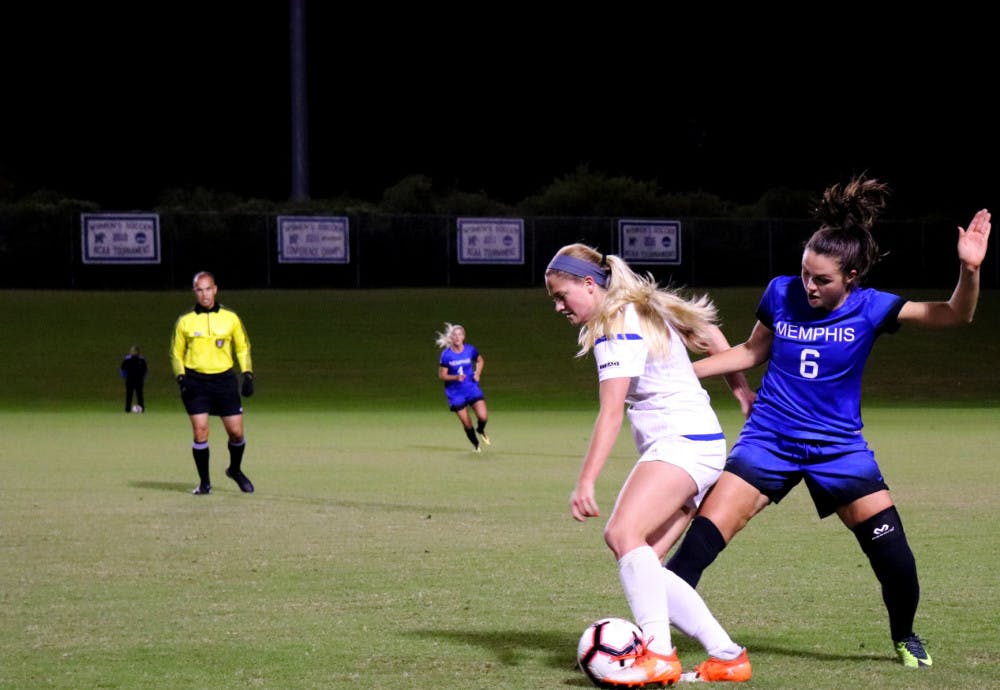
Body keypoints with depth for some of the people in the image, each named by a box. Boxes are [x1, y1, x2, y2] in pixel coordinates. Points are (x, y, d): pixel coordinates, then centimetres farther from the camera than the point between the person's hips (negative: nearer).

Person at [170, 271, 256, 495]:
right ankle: (204, 482, 4)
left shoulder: (230, 318, 6)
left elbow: (243, 347, 15)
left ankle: (235, 470, 28)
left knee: (236, 432, 0)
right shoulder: (185, 321, 5)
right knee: (200, 431, -9)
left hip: (224, 379, 1)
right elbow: (176, 353, 12)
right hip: (196, 382, -1)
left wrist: (248, 375, 4)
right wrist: (181, 378, -3)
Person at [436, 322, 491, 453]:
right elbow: (442, 375, -6)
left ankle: (481, 430, 22)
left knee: (483, 417, -15)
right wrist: (456, 377, -23)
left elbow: (480, 361, 16)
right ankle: (476, 444, 28)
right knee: (466, 423, 1)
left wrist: (477, 373, -2)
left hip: (472, 388, 1)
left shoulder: (471, 350, -5)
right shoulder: (446, 354, -12)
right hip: (455, 392, -1)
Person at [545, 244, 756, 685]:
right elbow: (709, 335, 30)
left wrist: (585, 483, -23)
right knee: (642, 563, 1)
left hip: (682, 442, -10)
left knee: (623, 533, -27)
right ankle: (726, 656, 0)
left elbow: (611, 414, -18)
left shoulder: (616, 327, -10)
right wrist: (740, 389, 39)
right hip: (701, 446, 10)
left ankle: (658, 655, -35)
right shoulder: (645, 309, 18)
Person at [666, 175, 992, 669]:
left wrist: (969, 271, -34)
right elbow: (752, 352, 12)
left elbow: (954, 316, -15)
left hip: (838, 446, 0)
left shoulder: (870, 308, -9)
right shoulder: (781, 294, -4)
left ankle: (904, 637, 26)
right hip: (769, 440, 0)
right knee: (703, 537, -16)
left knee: (893, 553, -3)